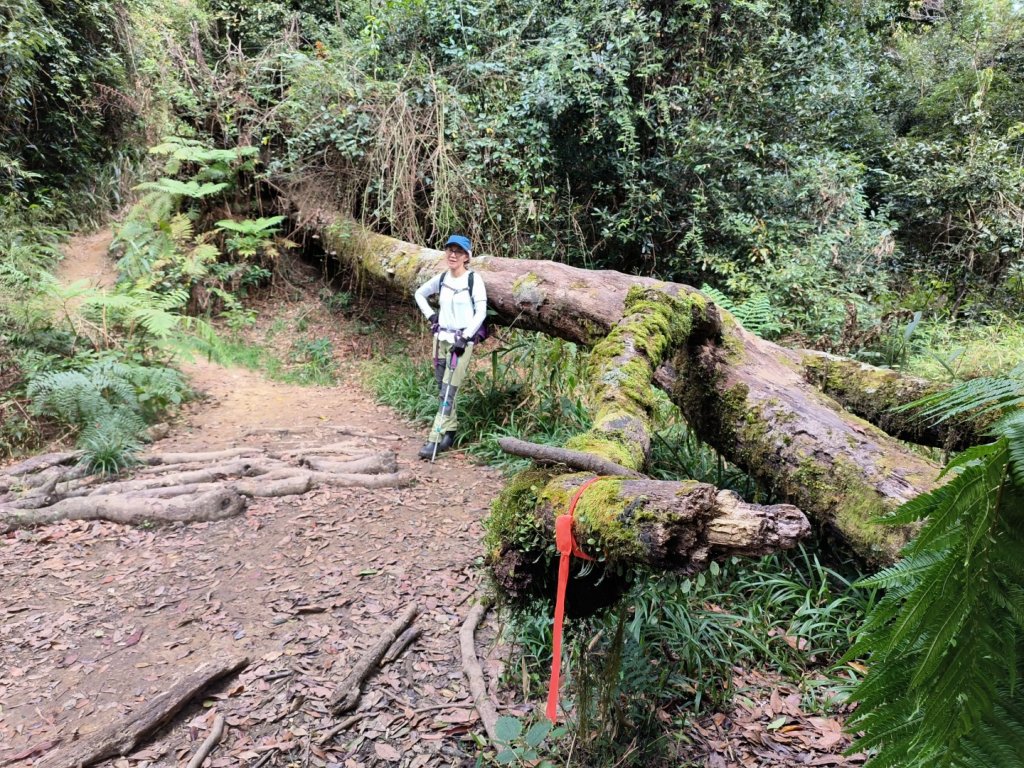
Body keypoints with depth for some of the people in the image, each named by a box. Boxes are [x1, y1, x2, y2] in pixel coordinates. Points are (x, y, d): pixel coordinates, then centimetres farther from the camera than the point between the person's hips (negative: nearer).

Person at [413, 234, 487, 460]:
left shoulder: (474, 279, -7)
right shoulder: (441, 278, 7)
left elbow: (481, 312, -11)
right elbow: (420, 293, 24)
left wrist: (465, 337, -16)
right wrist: (430, 316, 11)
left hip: (462, 340, -6)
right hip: (441, 338, 6)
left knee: (449, 391, -10)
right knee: (443, 390, 10)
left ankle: (436, 439, -10)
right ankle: (450, 431, 24)